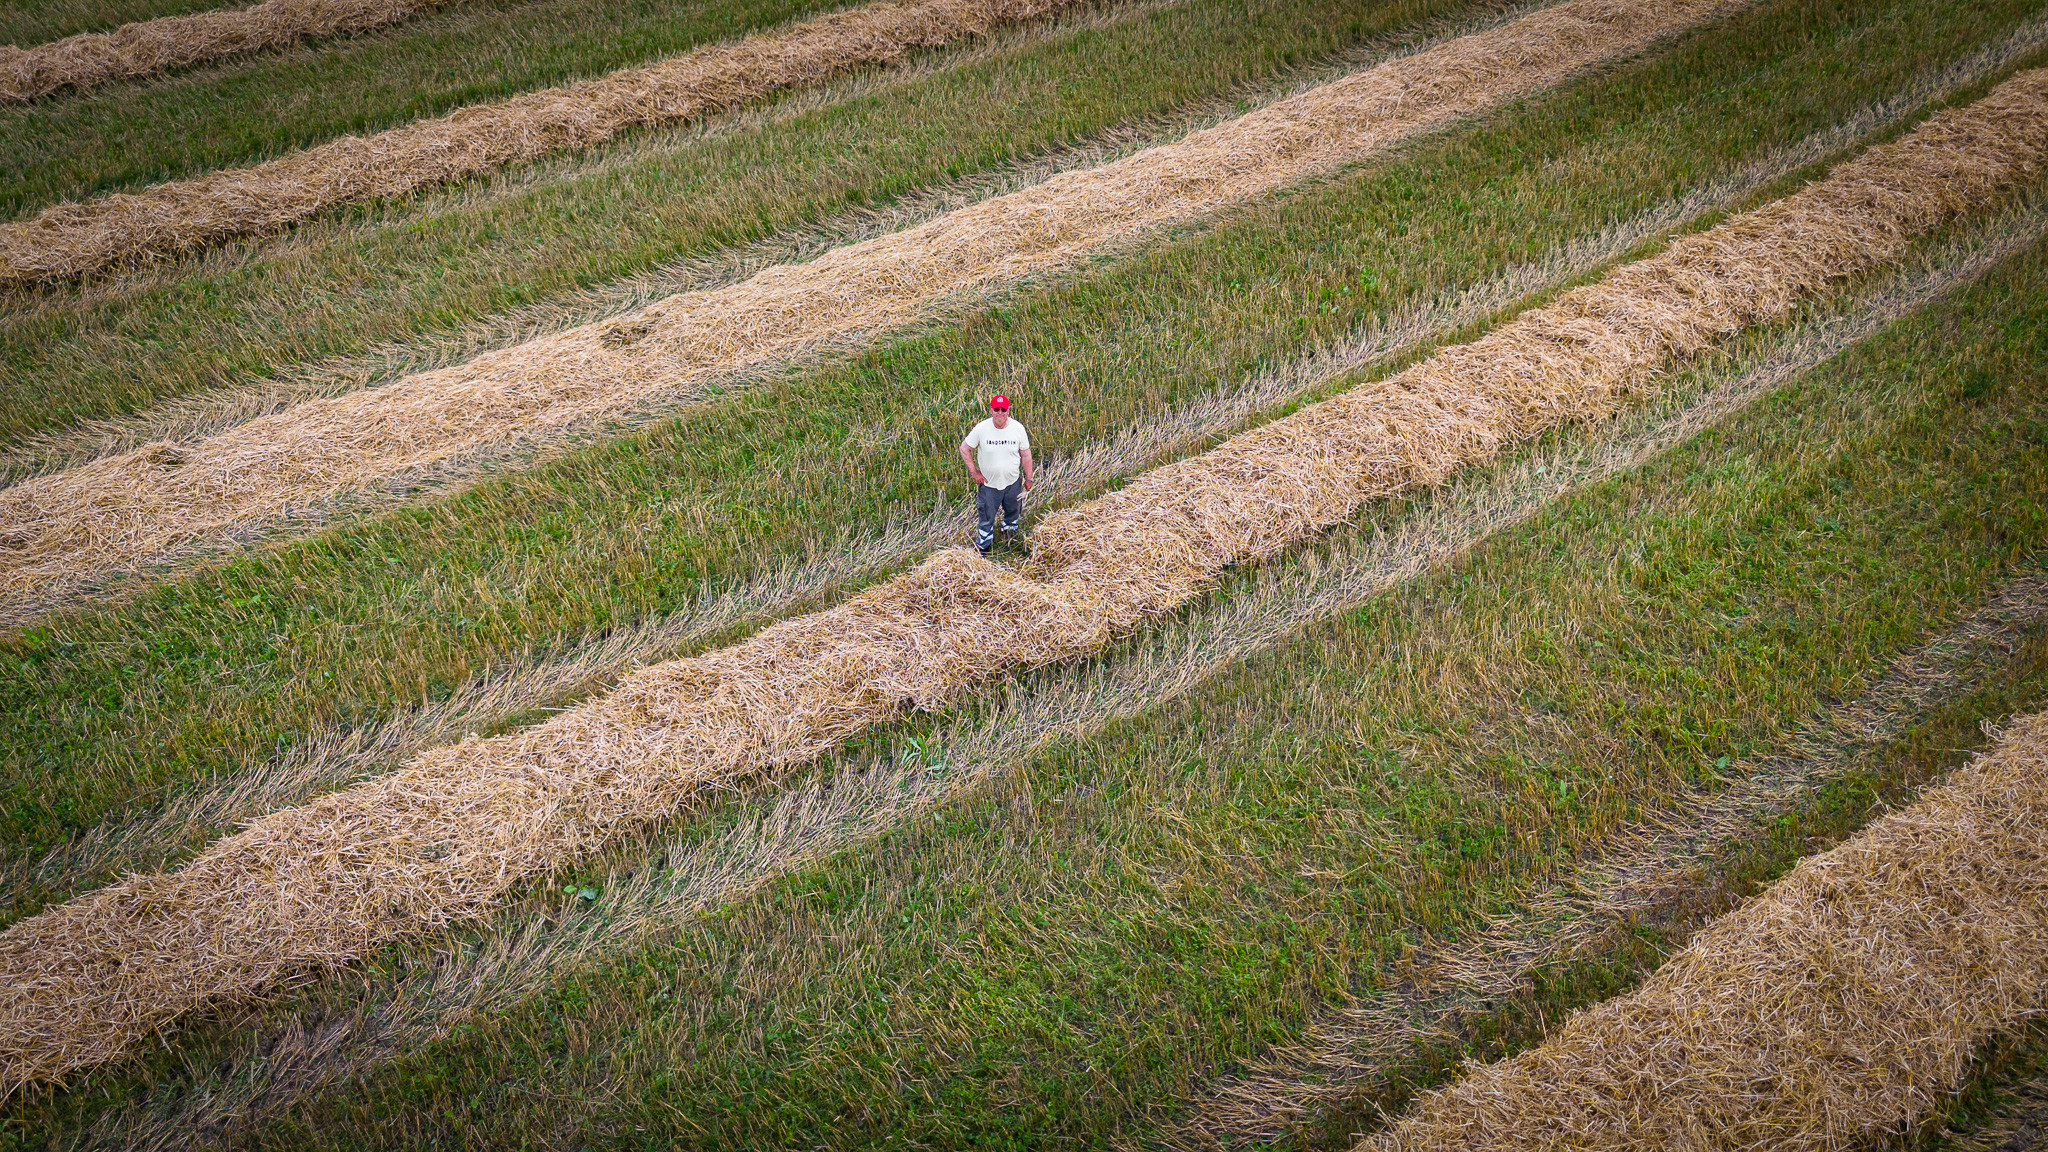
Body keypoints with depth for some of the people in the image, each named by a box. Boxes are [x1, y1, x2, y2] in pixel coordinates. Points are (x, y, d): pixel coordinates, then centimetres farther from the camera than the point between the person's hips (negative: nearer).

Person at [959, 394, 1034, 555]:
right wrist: (974, 472, -8)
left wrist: (1028, 478, 4)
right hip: (988, 483, -2)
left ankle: (1010, 528, 57)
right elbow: (964, 448, -6)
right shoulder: (981, 429, -19)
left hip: (1013, 482, 2)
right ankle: (983, 546, 33)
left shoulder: (1018, 428, -13)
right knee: (987, 517, 11)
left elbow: (1026, 455, -2)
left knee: (1013, 511, 27)